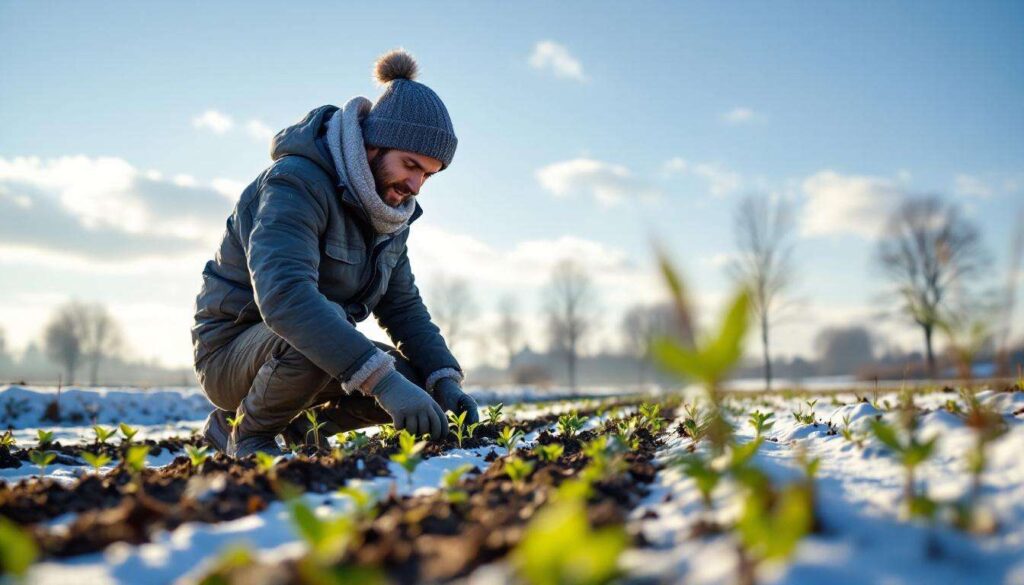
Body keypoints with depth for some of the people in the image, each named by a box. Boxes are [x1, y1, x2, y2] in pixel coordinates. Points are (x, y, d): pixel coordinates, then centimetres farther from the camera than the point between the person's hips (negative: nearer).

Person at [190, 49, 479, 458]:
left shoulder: (386, 210, 1)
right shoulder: (298, 183, -25)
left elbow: (404, 307, 5)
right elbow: (284, 295, -41)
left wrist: (445, 380, -12)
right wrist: (384, 381, -48)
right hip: (232, 350, -7)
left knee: (417, 382, -8)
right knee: (320, 336, -37)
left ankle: (290, 426, 8)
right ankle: (248, 435, -8)